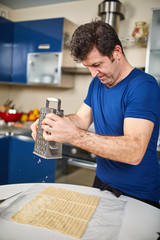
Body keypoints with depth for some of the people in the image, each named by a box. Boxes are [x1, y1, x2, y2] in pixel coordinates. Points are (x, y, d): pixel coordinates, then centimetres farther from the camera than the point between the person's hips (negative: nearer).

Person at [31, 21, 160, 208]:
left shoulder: (144, 86, -23)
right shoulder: (97, 83, 4)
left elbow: (135, 152, -33)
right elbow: (81, 119, 1)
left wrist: (74, 135, -41)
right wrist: (51, 123, -19)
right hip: (101, 181, 7)